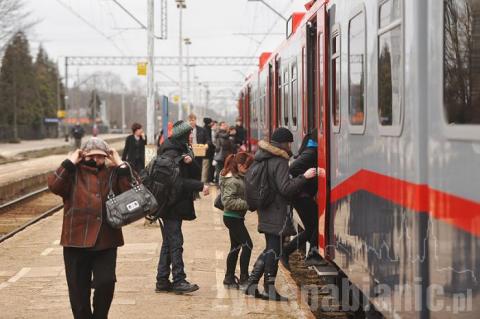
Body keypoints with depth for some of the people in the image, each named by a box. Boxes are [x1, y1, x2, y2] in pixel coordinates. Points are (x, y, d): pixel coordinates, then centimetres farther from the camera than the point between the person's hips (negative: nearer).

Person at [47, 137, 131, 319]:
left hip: (106, 242, 0)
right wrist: (70, 162, -12)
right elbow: (54, 186, -15)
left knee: (106, 282, -12)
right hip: (76, 242, 0)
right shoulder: (73, 173, 3)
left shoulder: (112, 174, 8)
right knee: (79, 290, 6)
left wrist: (120, 166, -8)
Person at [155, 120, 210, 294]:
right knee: (175, 242, -10)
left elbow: (195, 173, 8)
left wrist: (190, 162, -11)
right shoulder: (171, 154, -14)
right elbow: (178, 182, -21)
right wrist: (200, 186, -20)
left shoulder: (183, 150, 15)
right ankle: (179, 280, -9)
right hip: (170, 206, -10)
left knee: (169, 243, 11)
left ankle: (162, 281, 16)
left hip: (176, 206, 10)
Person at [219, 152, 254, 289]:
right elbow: (228, 201, -27)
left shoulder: (239, 178, 9)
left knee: (236, 247, 15)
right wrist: (247, 204, -26)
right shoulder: (232, 182, -21)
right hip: (233, 218, -10)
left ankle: (229, 278, 23)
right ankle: (244, 278, -2)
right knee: (247, 245, -8)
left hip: (236, 217, 10)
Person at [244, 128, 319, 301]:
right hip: (276, 213, -9)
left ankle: (252, 283, 15)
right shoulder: (279, 162, -17)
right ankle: (269, 289, 5)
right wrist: (304, 177, -18)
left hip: (266, 212, 9)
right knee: (274, 250, -1)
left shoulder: (263, 158, 11)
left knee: (270, 249, 16)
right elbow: (286, 189, -21)